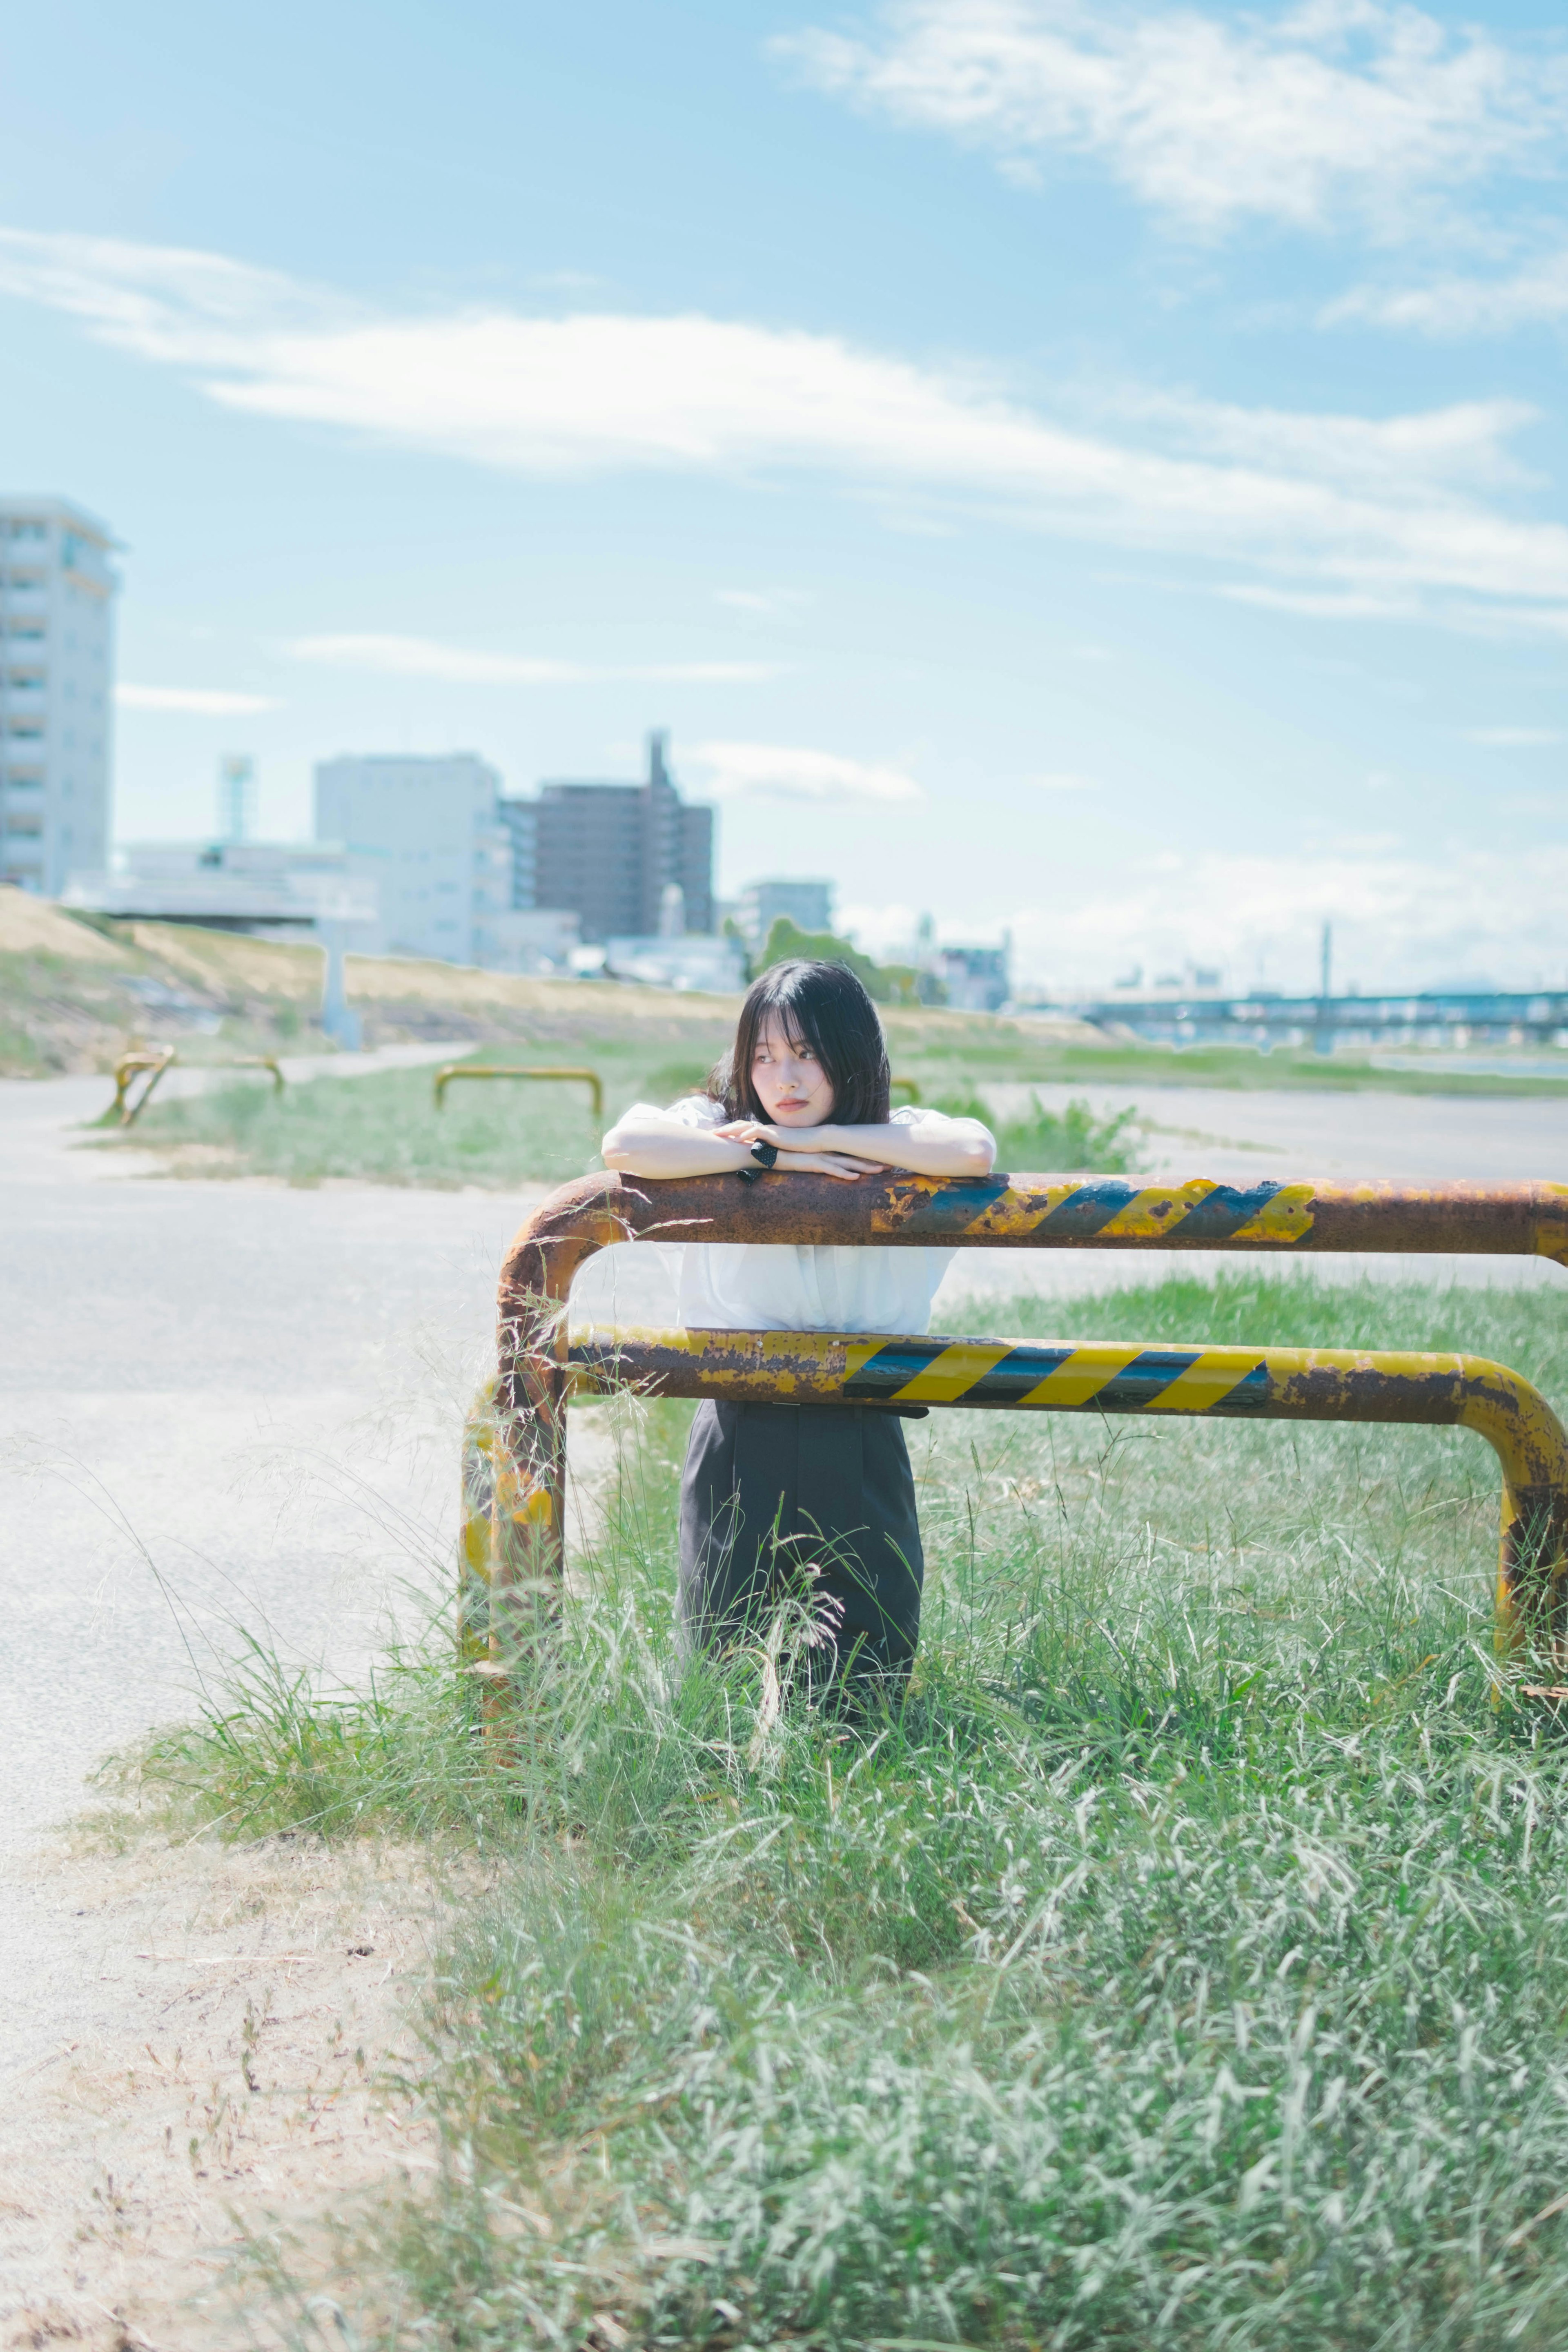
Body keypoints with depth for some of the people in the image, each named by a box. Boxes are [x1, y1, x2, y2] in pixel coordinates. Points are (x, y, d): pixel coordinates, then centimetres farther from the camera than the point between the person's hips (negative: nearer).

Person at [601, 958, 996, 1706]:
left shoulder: (898, 1145, 5)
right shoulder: (717, 1129, 4)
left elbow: (975, 1153, -18)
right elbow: (624, 1146, -16)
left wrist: (823, 1137, -12)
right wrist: (773, 1157, -14)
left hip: (858, 1444, 0)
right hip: (740, 1435, 0)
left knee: (862, 1685, 4)